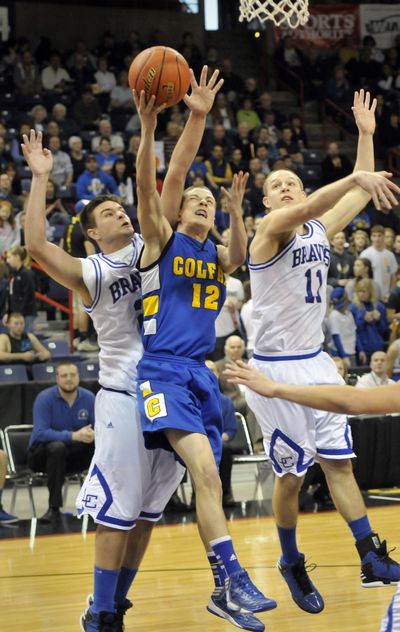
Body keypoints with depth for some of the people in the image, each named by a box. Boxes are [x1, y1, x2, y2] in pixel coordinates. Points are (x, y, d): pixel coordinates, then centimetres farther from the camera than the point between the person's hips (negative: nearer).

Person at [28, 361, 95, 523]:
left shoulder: (88, 397, -6)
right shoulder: (45, 398, -18)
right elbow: (40, 433, -29)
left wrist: (94, 434, -33)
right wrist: (73, 436, -39)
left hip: (73, 455, 4)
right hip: (42, 453, -4)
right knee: (57, 447, -37)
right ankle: (54, 508, -33)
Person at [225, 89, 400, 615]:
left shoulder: (321, 229, 9)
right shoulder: (272, 228, -11)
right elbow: (302, 211, -33)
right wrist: (356, 177, -46)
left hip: (315, 362, 6)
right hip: (276, 368, -6)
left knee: (339, 461, 4)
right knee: (292, 472, 0)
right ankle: (292, 565, 17)